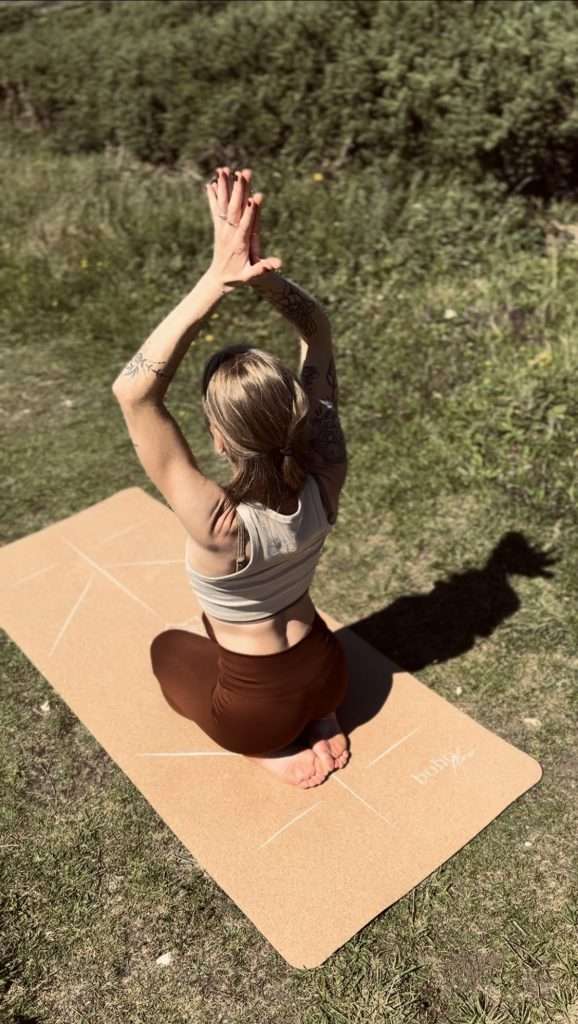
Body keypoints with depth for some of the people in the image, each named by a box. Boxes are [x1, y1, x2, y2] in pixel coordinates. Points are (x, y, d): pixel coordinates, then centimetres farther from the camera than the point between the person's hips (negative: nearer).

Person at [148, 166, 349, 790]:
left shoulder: (222, 528, -37)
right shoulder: (325, 477, -24)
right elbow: (317, 330, -17)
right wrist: (257, 266, -32)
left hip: (256, 709, -4)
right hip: (327, 673, 4)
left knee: (168, 646, 28)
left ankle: (270, 749, 12)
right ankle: (319, 720, 16)